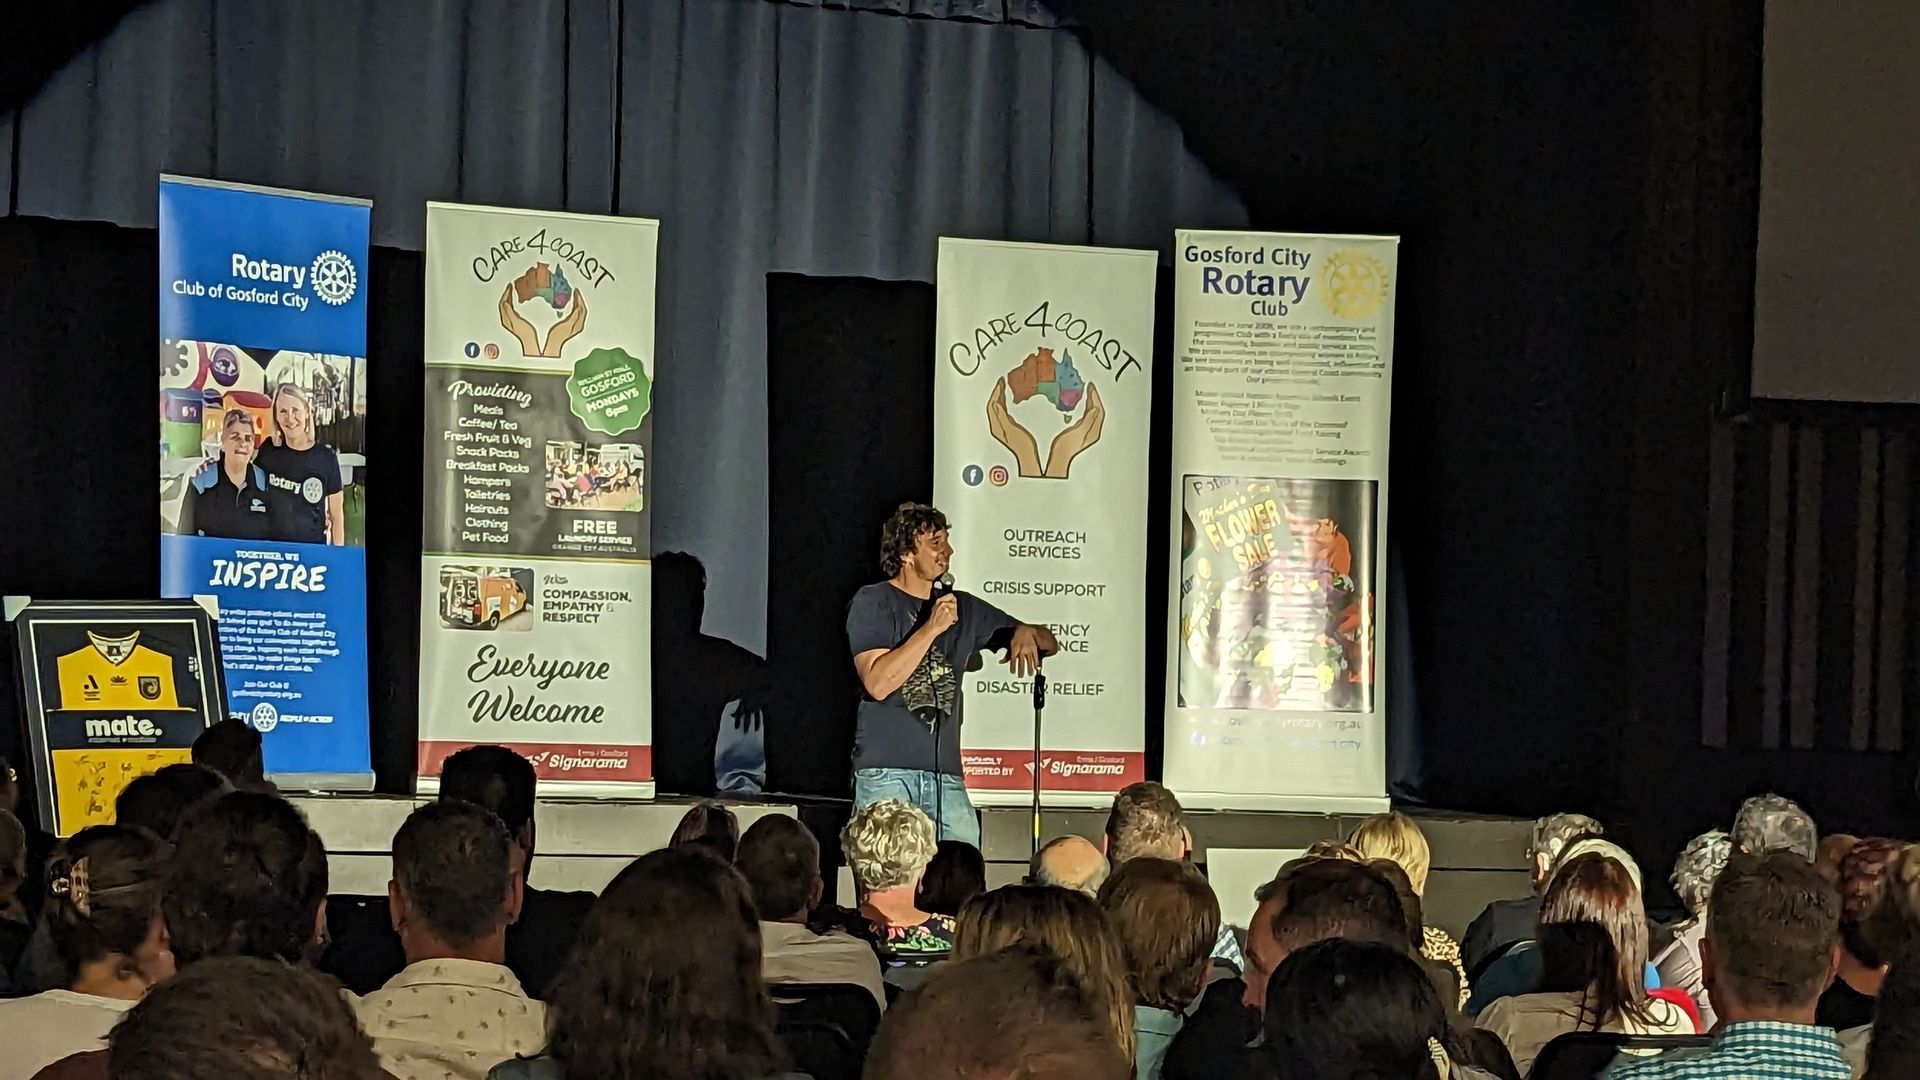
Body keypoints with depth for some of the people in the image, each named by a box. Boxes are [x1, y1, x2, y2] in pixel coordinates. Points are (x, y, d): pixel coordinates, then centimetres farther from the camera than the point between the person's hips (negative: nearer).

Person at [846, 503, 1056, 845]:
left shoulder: (963, 608, 16)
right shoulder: (873, 603, 2)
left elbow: (1049, 643, 22)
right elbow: (878, 683, -13)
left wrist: (1025, 634, -2)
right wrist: (932, 628, -13)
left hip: (946, 776, 4)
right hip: (885, 774, -4)